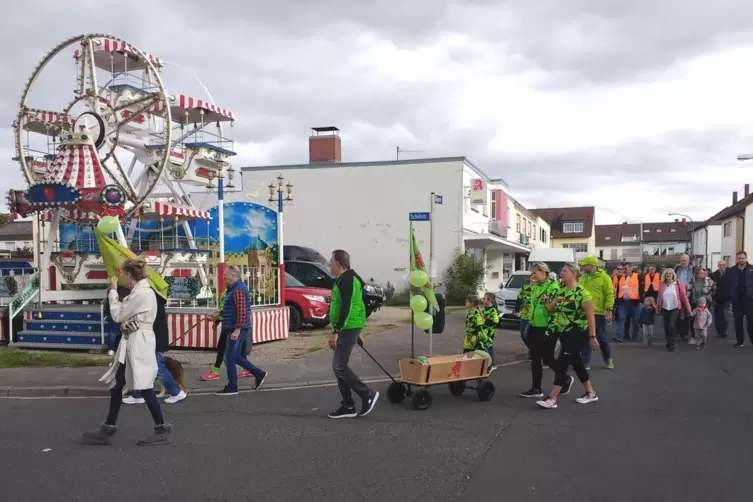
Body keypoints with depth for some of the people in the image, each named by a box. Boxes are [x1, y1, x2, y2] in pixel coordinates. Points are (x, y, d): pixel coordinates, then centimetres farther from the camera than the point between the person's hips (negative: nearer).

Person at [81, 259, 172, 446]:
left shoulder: (142, 293, -18)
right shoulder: (141, 291, 15)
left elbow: (117, 315, -11)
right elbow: (125, 314, 16)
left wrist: (113, 291, -3)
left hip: (139, 344, -10)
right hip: (132, 343, 10)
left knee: (145, 388, -4)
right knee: (116, 385, 12)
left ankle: (163, 430, 6)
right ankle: (107, 430, 21)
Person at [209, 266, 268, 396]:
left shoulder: (238, 289, -17)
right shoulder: (234, 288, 17)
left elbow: (241, 311, -25)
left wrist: (237, 330, -27)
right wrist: (216, 315, 19)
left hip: (237, 330, -10)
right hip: (233, 329, 10)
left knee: (229, 358, -3)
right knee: (236, 357, 15)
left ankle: (232, 387, 5)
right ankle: (258, 374, 21)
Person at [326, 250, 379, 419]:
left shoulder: (346, 279, -15)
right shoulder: (344, 279, 17)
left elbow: (346, 307, -23)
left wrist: (336, 331, -24)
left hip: (348, 329, -10)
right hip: (347, 329, 10)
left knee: (339, 367, -9)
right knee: (339, 367, 10)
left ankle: (368, 395, -1)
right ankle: (348, 406, 14)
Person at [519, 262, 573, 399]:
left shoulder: (553, 287, -13)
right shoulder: (535, 287, 12)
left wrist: (547, 304, -36)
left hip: (547, 328, -8)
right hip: (534, 327, 8)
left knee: (547, 359, 0)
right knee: (535, 359, 8)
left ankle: (566, 379, 24)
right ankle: (536, 389, 15)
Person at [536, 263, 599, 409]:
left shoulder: (582, 293, -15)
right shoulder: (560, 291, 7)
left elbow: (590, 316, -16)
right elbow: (552, 310, 17)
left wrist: (592, 336, -18)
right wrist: (549, 306, -6)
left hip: (577, 333, -8)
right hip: (564, 333, 8)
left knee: (561, 363, -11)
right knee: (576, 363, 16)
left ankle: (552, 399, -9)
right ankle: (590, 393, 30)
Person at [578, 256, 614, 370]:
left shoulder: (604, 277, -7)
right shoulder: (583, 278, 9)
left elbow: (609, 294, -10)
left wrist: (609, 310, -15)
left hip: (598, 313, -5)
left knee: (601, 337, 5)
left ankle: (608, 359, 25)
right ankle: (586, 362, 13)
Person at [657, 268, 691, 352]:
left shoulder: (678, 284, -6)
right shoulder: (662, 285, 1)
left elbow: (684, 296, -6)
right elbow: (659, 297, 5)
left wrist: (688, 308, -7)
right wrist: (658, 308, 7)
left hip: (675, 308, -3)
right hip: (664, 308, 3)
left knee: (671, 325, -15)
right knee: (666, 326, 8)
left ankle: (671, 345, -4)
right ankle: (669, 343, 29)